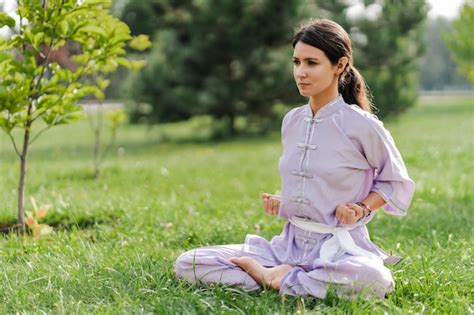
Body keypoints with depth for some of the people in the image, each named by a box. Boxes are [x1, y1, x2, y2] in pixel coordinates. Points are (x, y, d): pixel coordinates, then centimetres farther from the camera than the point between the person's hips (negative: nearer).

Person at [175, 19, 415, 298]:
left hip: (339, 248, -4)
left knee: (373, 280, -41)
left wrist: (362, 208, -11)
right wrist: (282, 203, 3)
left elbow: (397, 182, 4)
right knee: (187, 264, -9)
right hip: (290, 243, 4)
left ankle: (280, 281, -19)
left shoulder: (362, 125, -10)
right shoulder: (292, 121, 7)